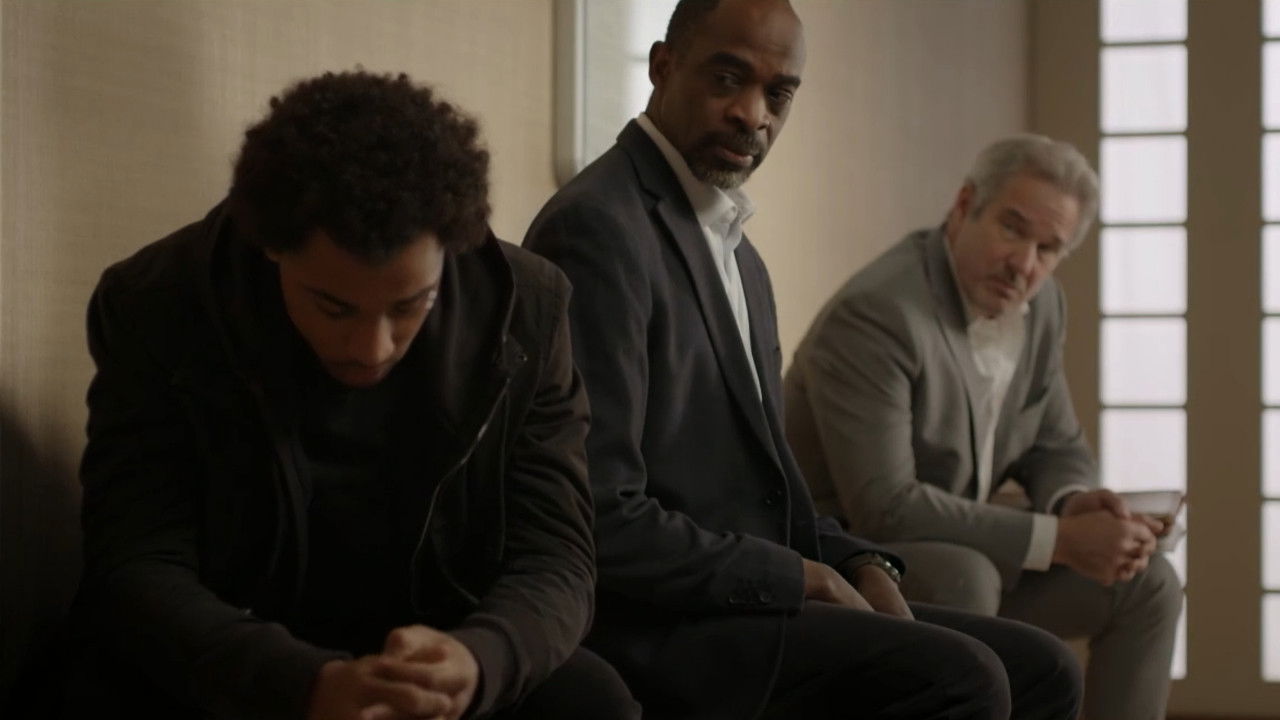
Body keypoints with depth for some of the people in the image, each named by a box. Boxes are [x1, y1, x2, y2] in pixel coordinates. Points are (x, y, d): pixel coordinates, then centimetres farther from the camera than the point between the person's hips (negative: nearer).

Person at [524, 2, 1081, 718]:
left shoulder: (738, 256, 18)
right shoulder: (596, 228, -14)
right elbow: (600, 519, -21)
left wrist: (859, 567, 2)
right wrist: (804, 577, -12)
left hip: (746, 602, 10)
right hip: (653, 629, -10)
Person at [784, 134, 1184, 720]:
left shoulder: (1040, 305, 1)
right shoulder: (873, 313, -25)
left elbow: (1057, 447, 14)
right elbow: (884, 507, -31)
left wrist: (1076, 502, -12)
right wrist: (1059, 538, -28)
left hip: (953, 549, 8)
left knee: (1146, 583, -1)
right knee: (964, 579, -36)